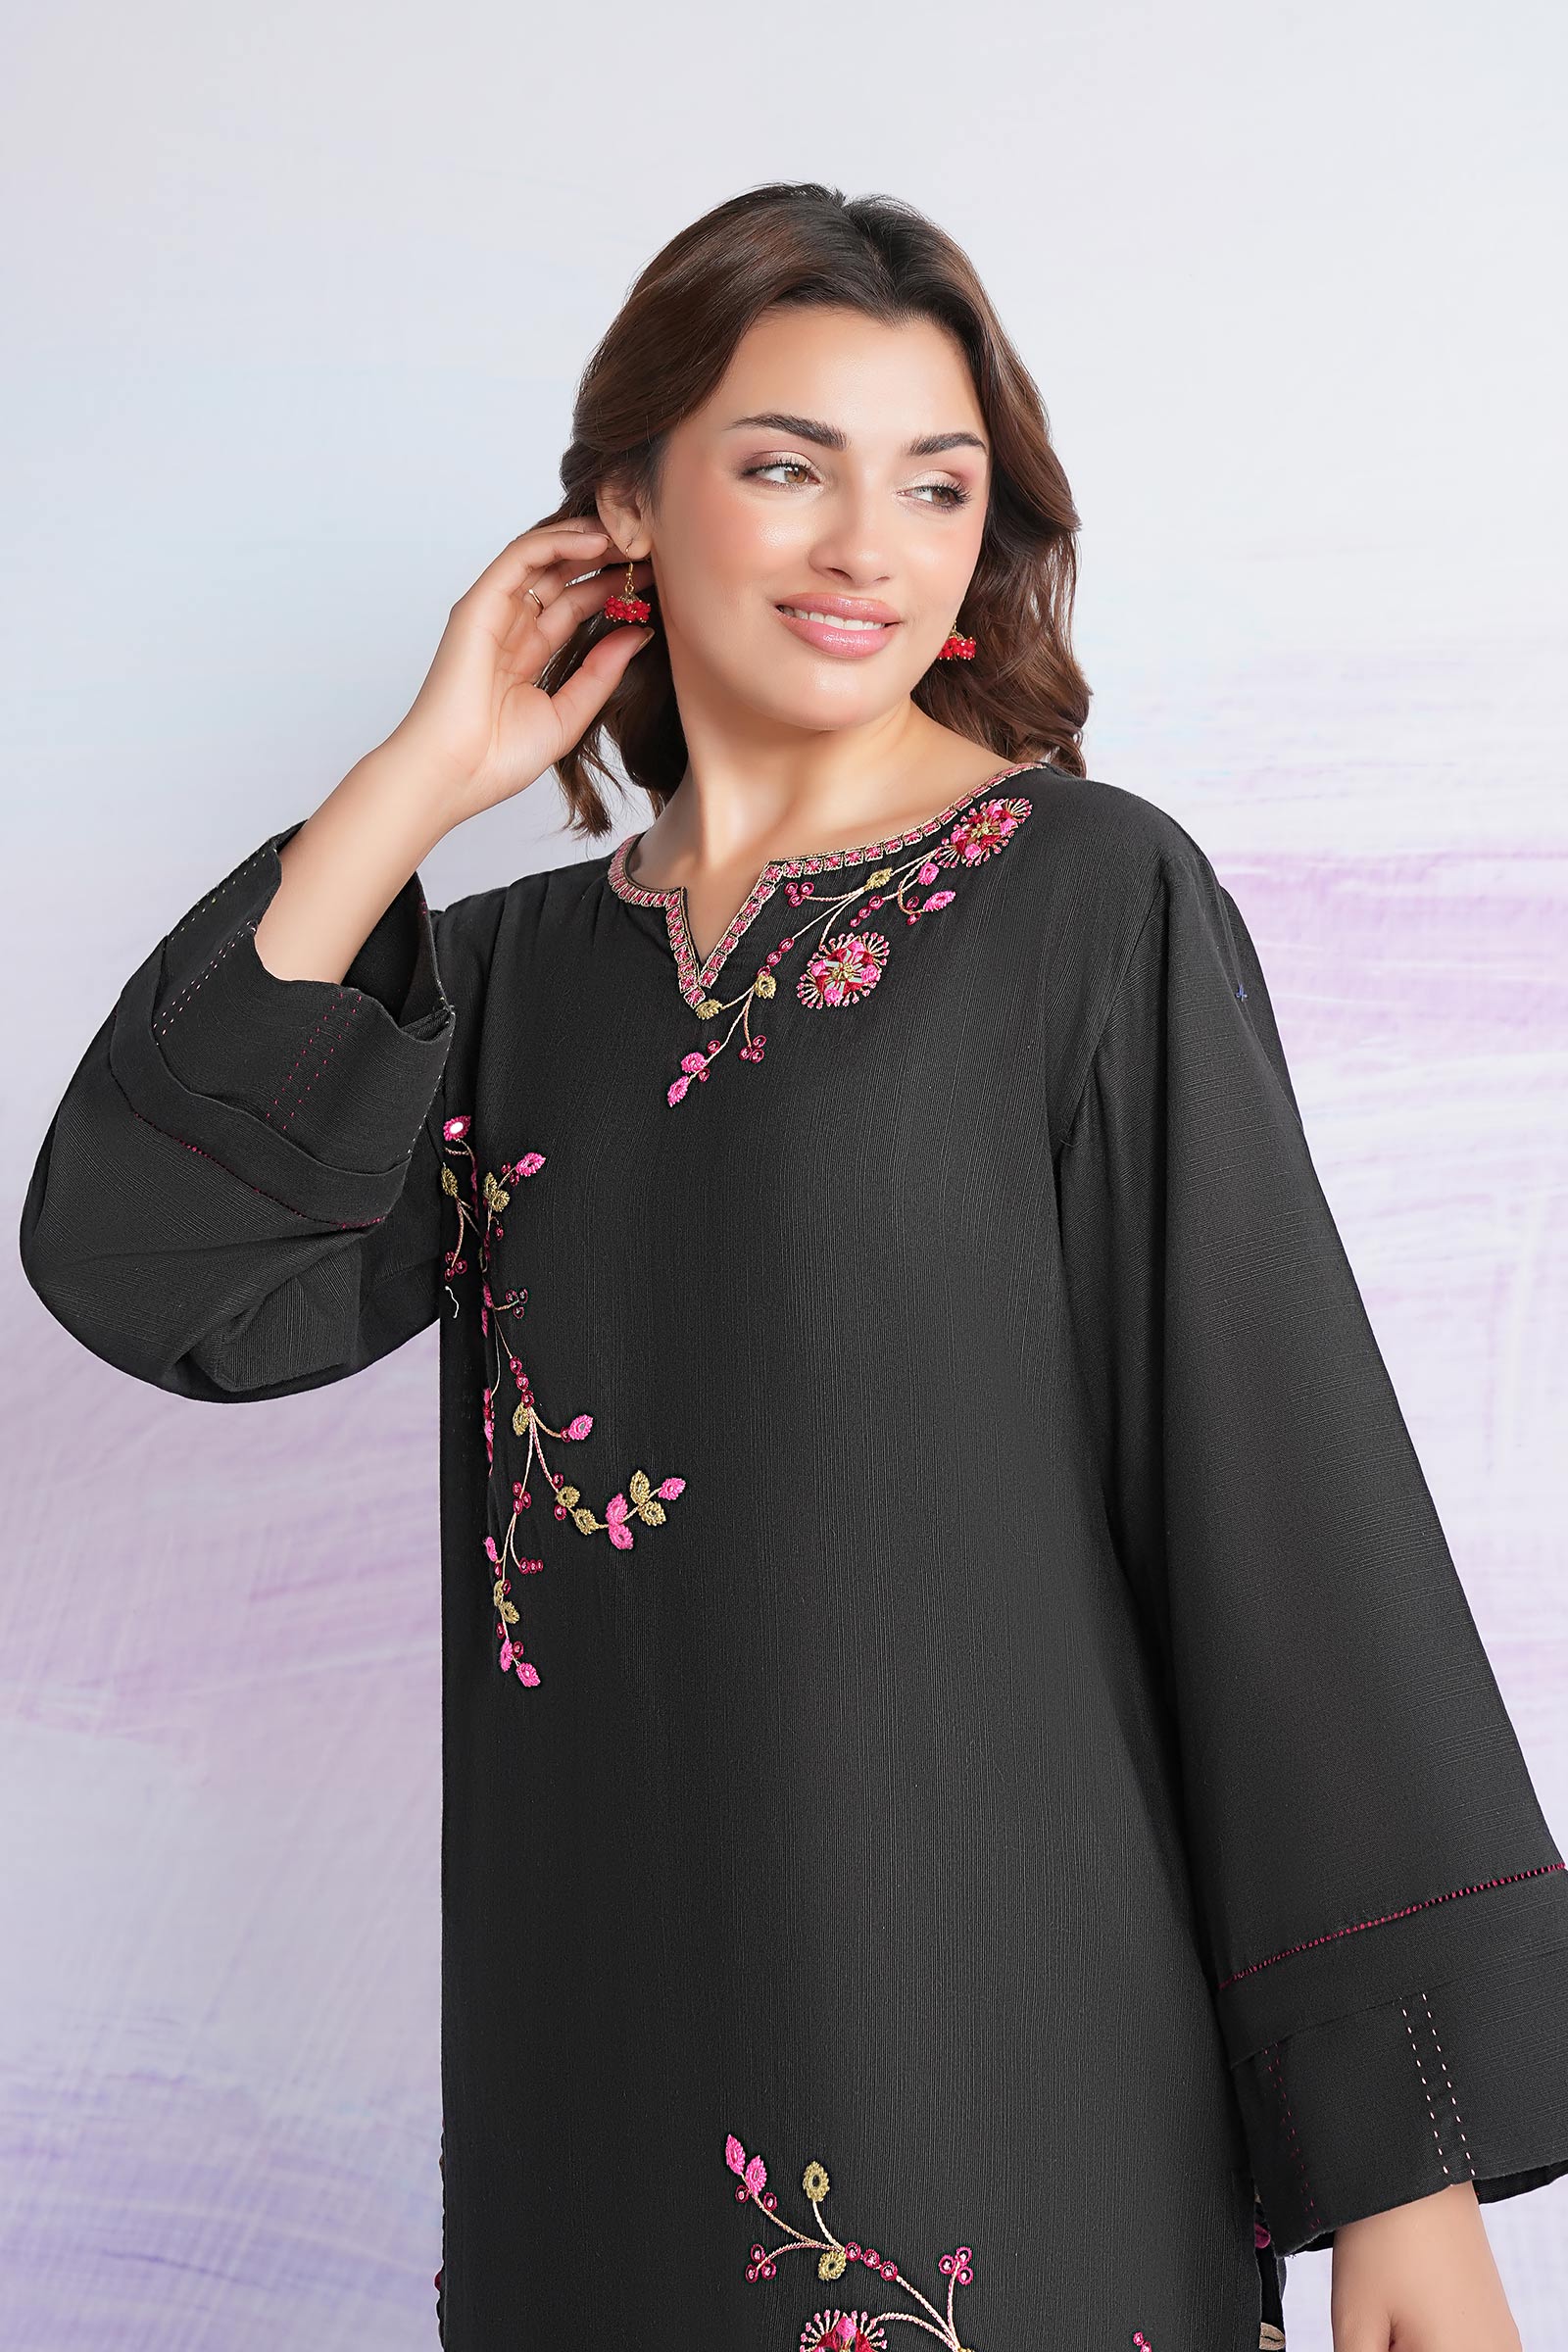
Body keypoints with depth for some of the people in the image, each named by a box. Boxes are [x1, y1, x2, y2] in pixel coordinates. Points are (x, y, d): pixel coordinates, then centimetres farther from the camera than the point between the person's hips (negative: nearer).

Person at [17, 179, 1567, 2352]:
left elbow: (1283, 1481, -9)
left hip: (994, 2030, -4)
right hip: (593, 2039, 4)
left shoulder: (1094, 899, -5)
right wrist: (416, 778, -2)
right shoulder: (519, 970, 8)